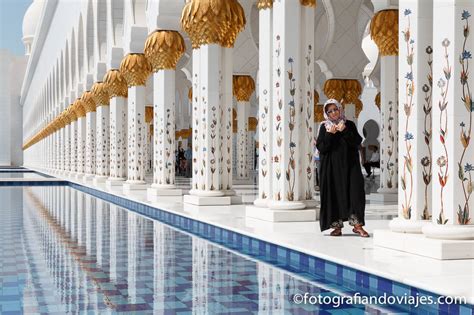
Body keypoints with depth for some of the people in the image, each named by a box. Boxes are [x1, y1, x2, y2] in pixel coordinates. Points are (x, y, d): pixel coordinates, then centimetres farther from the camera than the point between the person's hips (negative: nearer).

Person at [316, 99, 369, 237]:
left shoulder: (349, 125, 8)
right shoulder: (325, 127, 6)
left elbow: (357, 142, -4)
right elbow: (321, 147, -3)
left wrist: (345, 131, -13)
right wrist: (329, 134, -14)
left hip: (349, 165, 1)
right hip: (332, 167, 0)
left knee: (355, 192, -9)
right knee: (334, 194, -2)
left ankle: (357, 224, -5)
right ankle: (337, 226, 5)